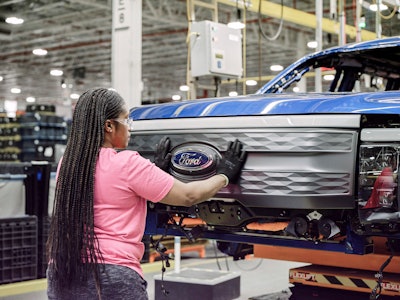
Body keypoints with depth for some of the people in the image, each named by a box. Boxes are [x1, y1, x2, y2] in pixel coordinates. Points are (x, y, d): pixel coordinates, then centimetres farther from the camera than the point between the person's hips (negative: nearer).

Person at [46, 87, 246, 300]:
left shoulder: (68, 162, 6)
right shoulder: (127, 163, -12)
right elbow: (188, 196, -4)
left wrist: (153, 169, 24)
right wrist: (224, 174, 10)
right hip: (111, 278, -6)